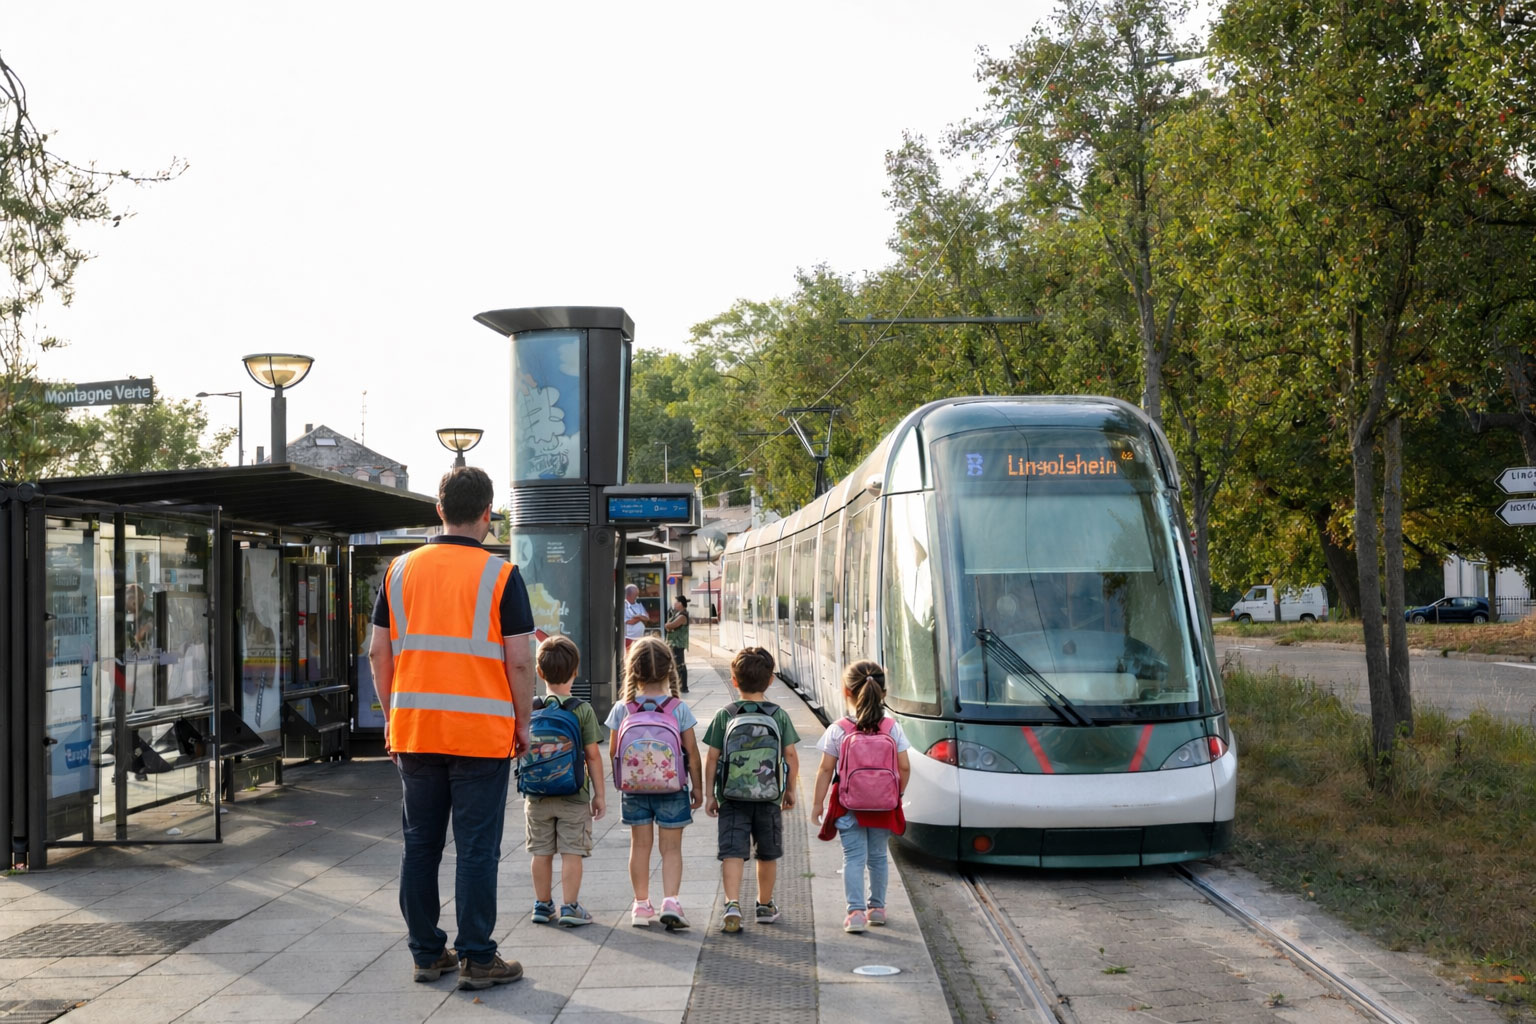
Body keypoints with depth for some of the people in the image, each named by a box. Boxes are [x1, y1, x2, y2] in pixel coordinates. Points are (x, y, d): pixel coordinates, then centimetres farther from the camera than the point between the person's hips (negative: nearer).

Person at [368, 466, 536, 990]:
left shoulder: (401, 570, 5)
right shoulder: (500, 575, -7)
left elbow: (379, 652, 7)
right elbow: (519, 661, -8)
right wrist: (523, 723, 3)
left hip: (414, 729, 4)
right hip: (482, 731, -4)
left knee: (420, 845, 11)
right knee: (477, 849, 1)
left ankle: (426, 953, 18)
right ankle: (477, 959, 5)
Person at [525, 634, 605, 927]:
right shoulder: (583, 710, -9)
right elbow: (593, 755, -7)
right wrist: (599, 793, 2)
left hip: (537, 795, 3)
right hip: (574, 795, -3)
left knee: (541, 852, 12)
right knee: (572, 852, 3)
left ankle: (542, 905, 20)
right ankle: (570, 907, 2)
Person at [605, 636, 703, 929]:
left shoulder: (622, 709, -5)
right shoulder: (679, 709, -8)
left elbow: (613, 751, 0)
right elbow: (692, 751, -5)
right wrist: (697, 785, 6)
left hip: (634, 789, 2)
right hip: (672, 789, -1)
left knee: (640, 846, 11)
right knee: (671, 848, 5)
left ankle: (641, 904, 15)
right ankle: (670, 900, -8)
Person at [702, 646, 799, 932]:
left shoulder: (724, 715, -2)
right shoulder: (779, 715, 0)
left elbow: (712, 758, -2)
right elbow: (791, 756, 3)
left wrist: (709, 794, 5)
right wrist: (790, 790, 15)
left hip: (732, 796, -1)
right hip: (769, 796, 1)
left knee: (733, 852, -4)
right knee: (768, 854, 16)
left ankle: (732, 904, -22)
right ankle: (765, 906, 29)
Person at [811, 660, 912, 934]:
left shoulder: (837, 730, -9)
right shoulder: (893, 728, -4)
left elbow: (825, 770, -6)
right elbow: (904, 768, -2)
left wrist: (818, 804, 2)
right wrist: (898, 794, 15)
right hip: (883, 807, 2)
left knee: (853, 858, 0)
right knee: (878, 856, 17)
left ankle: (856, 911, -10)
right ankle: (877, 907, 28)